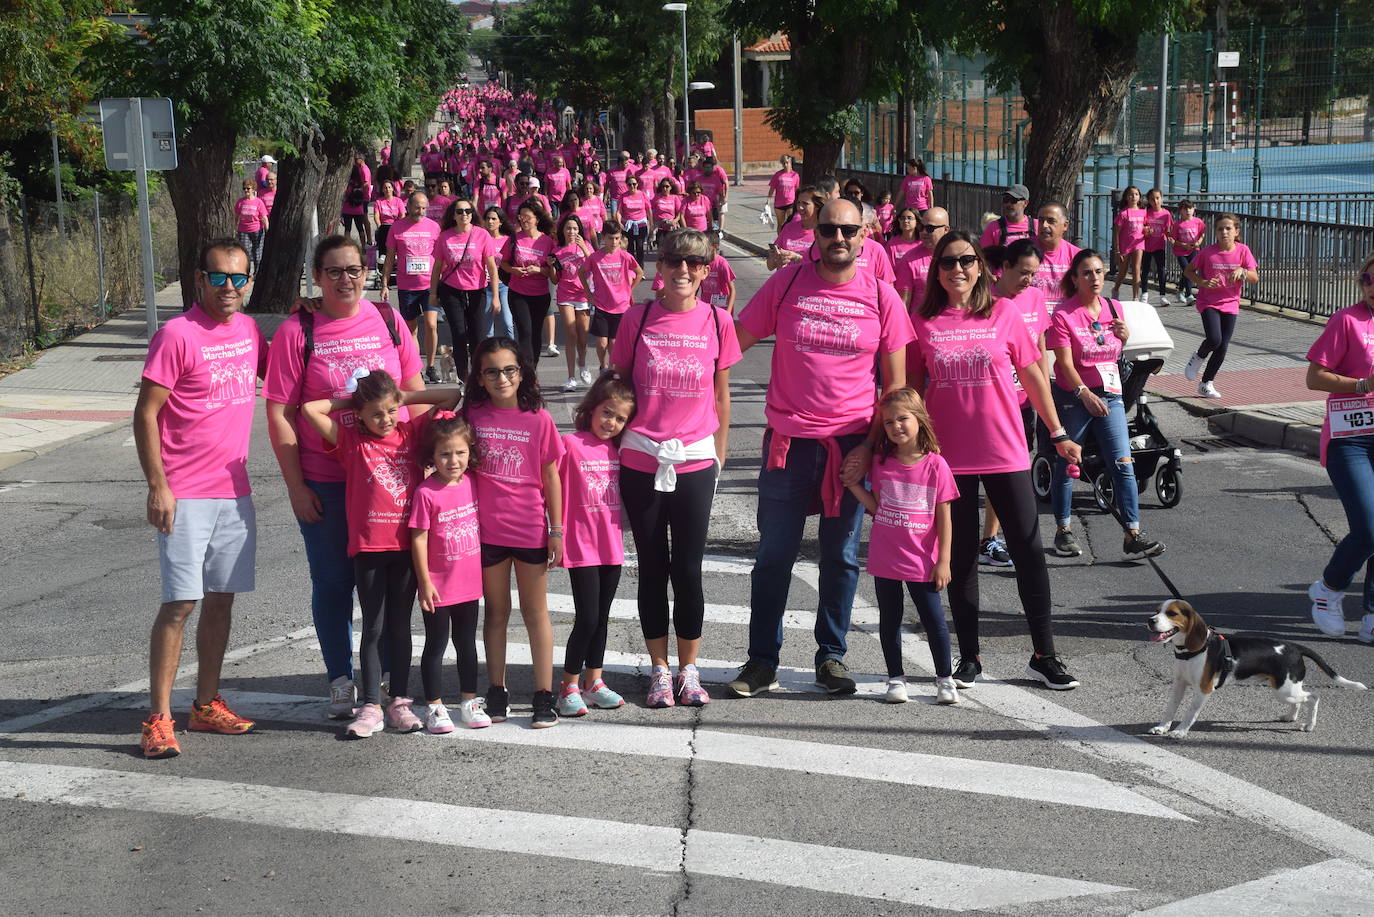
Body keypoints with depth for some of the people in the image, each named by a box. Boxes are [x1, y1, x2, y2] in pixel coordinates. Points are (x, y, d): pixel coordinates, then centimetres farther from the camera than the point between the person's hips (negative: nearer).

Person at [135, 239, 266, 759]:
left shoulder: (248, 329, 7)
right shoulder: (177, 335, -12)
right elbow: (145, 414, -12)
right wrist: (158, 487, -17)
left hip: (235, 491, 7)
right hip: (185, 495, -6)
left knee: (221, 598, 12)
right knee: (181, 602, -8)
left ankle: (207, 705, 23)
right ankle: (158, 720, -1)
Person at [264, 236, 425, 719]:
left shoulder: (387, 320, 4)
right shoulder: (296, 331, -5)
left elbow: (415, 391, 11)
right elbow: (279, 414, -6)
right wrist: (296, 487, -9)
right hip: (323, 483, -2)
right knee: (333, 580, 8)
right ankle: (341, 681, 23)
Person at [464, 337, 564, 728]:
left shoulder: (538, 419, -6)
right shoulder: (472, 416, -2)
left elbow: (550, 477, -1)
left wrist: (557, 531, -1)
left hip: (531, 530, -1)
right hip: (487, 530, 1)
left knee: (535, 612, 8)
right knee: (496, 612, 13)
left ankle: (544, 695, 14)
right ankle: (497, 691, 23)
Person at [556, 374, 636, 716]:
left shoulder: (617, 449, 9)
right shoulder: (571, 443, -9)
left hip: (612, 546, 6)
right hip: (582, 547, -6)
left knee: (601, 617, 12)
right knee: (587, 618, -6)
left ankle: (593, 682, 23)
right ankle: (569, 687, 6)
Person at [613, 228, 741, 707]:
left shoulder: (717, 321, 0)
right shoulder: (638, 317, -1)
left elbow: (721, 397, 8)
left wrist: (718, 456, 8)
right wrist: (615, 441, 4)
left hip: (695, 463, 0)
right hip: (640, 462, 0)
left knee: (688, 569, 4)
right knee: (653, 568, 8)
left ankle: (689, 671, 18)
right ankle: (660, 670, 20)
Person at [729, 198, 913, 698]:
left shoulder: (882, 299, 0)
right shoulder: (787, 283, 0)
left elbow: (894, 383, 3)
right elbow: (735, 341, 6)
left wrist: (870, 447, -5)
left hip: (851, 445, 0)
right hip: (788, 441, 0)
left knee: (841, 556, 9)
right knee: (774, 554, 5)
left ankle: (831, 656, 23)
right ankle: (762, 660, 16)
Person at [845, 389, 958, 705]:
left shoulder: (935, 465, -7)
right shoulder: (882, 464, 2)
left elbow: (943, 516, -4)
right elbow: (877, 509, 8)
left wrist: (943, 560, -5)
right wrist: (853, 485, -4)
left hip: (921, 562, -3)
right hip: (885, 560, 3)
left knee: (934, 619, 2)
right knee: (890, 619, 10)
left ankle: (945, 679, 17)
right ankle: (896, 679, 21)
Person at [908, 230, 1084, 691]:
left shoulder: (1003, 314, 0)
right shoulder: (923, 321, 0)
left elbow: (1032, 376, 7)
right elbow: (912, 387, 8)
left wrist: (1058, 435, 9)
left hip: (1005, 453, 0)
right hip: (949, 456, 0)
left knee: (1029, 552, 2)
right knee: (960, 558, 8)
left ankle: (1044, 655, 13)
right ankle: (969, 657, 19)